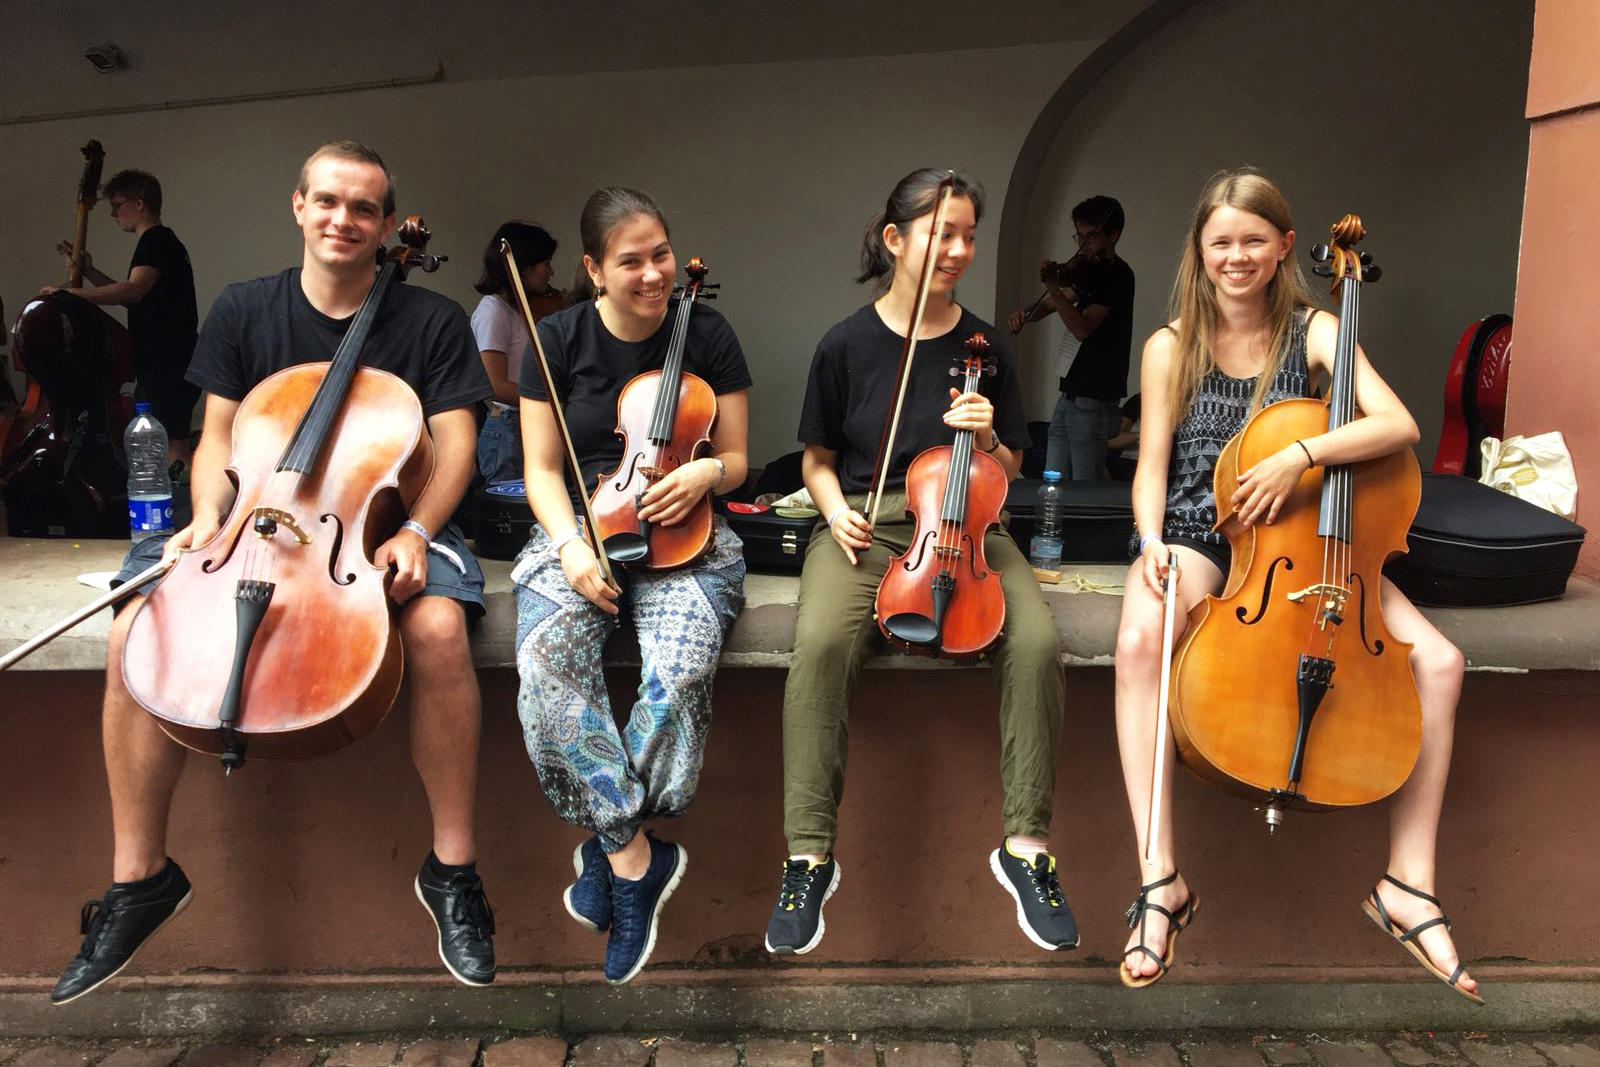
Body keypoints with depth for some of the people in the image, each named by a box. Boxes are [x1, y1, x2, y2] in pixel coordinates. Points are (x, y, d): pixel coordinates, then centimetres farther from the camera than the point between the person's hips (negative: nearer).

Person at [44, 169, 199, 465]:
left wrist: (69, 293, -25)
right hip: (162, 366, 11)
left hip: (168, 368, -11)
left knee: (172, 448, -13)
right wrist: (88, 271, 18)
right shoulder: (160, 241, 21)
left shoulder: (157, 241, -11)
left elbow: (133, 290, -27)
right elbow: (133, 297, 28)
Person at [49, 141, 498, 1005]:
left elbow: (453, 446, -4)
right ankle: (140, 875, -3)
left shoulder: (432, 322, 2)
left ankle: (453, 868, -20)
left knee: (438, 624, -35)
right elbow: (217, 439, 9)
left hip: (383, 521, -3)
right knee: (137, 633, -21)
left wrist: (414, 531, -22)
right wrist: (208, 517, -12)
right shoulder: (242, 311, 10)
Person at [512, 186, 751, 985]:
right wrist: (570, 544, -14)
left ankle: (607, 844, -10)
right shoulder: (559, 339, 3)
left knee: (679, 670, -32)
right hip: (579, 527, 1)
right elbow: (541, 469, 4)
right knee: (546, 661, -30)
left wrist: (706, 474, -16)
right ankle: (637, 857, -18)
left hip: (681, 535, -1)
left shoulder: (707, 334, 3)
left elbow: (736, 460, 8)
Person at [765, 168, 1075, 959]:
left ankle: (1025, 844, -11)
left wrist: (987, 440, -9)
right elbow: (818, 460, 10)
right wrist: (835, 509, -10)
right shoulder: (846, 345, 1)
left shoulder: (984, 347, 5)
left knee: (1038, 642, -28)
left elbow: (1009, 471, 12)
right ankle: (809, 855, -20)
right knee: (821, 643, -33)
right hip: (862, 527, -1)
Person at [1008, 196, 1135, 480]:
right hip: (1068, 395, 9)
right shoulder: (1087, 270, 15)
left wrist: (1053, 288, -30)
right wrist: (1026, 313, -2)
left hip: (1093, 403, -9)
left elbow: (1082, 328, -21)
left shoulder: (1118, 275, -11)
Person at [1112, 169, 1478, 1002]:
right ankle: (1161, 876, -30)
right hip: (1195, 534, -2)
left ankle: (1408, 881, -5)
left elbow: (1398, 425, -12)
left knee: (1437, 662, -19)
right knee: (1139, 641, -37)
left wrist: (1300, 454, -27)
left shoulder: (1313, 332, 3)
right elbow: (1152, 468, 0)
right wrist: (1152, 542, -19)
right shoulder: (1171, 347, 2)